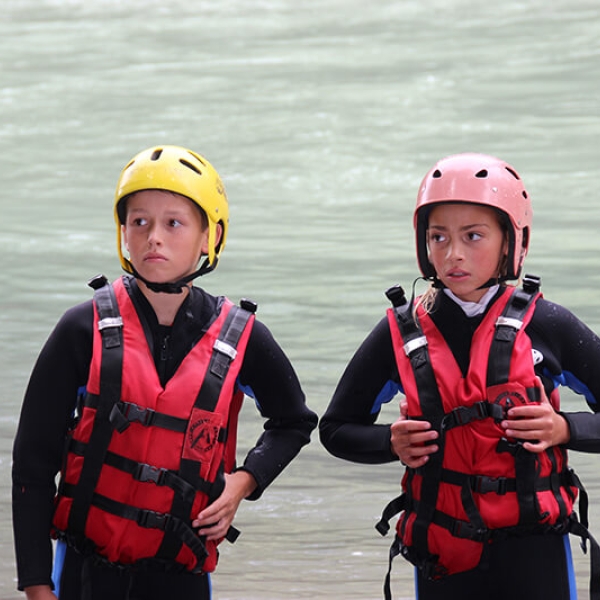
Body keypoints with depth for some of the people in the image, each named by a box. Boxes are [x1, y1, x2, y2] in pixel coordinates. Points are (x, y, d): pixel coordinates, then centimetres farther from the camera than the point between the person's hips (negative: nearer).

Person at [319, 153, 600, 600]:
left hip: (534, 551, -1)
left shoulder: (546, 327, -2)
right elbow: (337, 429, 12)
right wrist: (392, 443, -6)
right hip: (443, 558, 1)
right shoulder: (402, 333, 1)